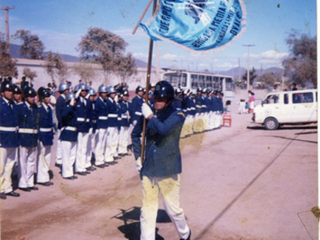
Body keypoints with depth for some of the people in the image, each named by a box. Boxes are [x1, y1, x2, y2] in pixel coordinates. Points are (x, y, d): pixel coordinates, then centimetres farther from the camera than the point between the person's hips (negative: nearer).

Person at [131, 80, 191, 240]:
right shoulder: (148, 114, 6)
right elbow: (135, 134, 20)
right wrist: (138, 156, 12)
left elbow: (163, 129, -28)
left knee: (172, 208, 8)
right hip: (148, 169, 4)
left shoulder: (177, 115, -7)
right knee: (147, 209, 8)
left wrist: (150, 116, -14)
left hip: (168, 170, -4)